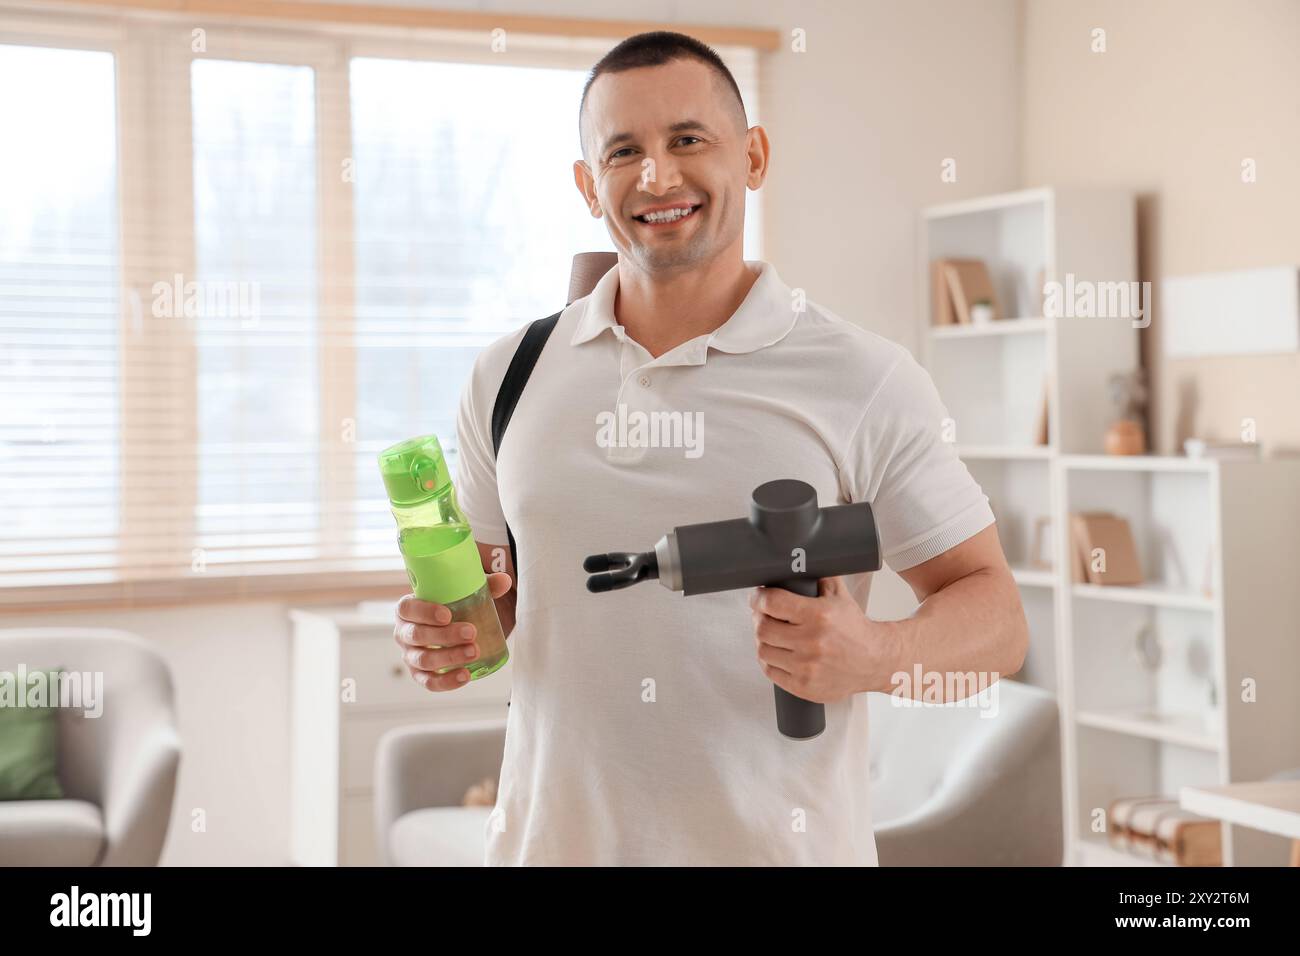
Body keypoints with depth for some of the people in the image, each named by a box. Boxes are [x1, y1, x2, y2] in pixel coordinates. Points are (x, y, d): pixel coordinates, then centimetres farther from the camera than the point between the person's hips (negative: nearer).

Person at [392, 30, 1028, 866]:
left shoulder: (866, 380, -7)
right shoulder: (509, 377, 3)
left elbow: (996, 620, -5)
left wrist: (874, 657, -24)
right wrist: (447, 636, -8)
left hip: (780, 844, -3)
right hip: (552, 837, 3)